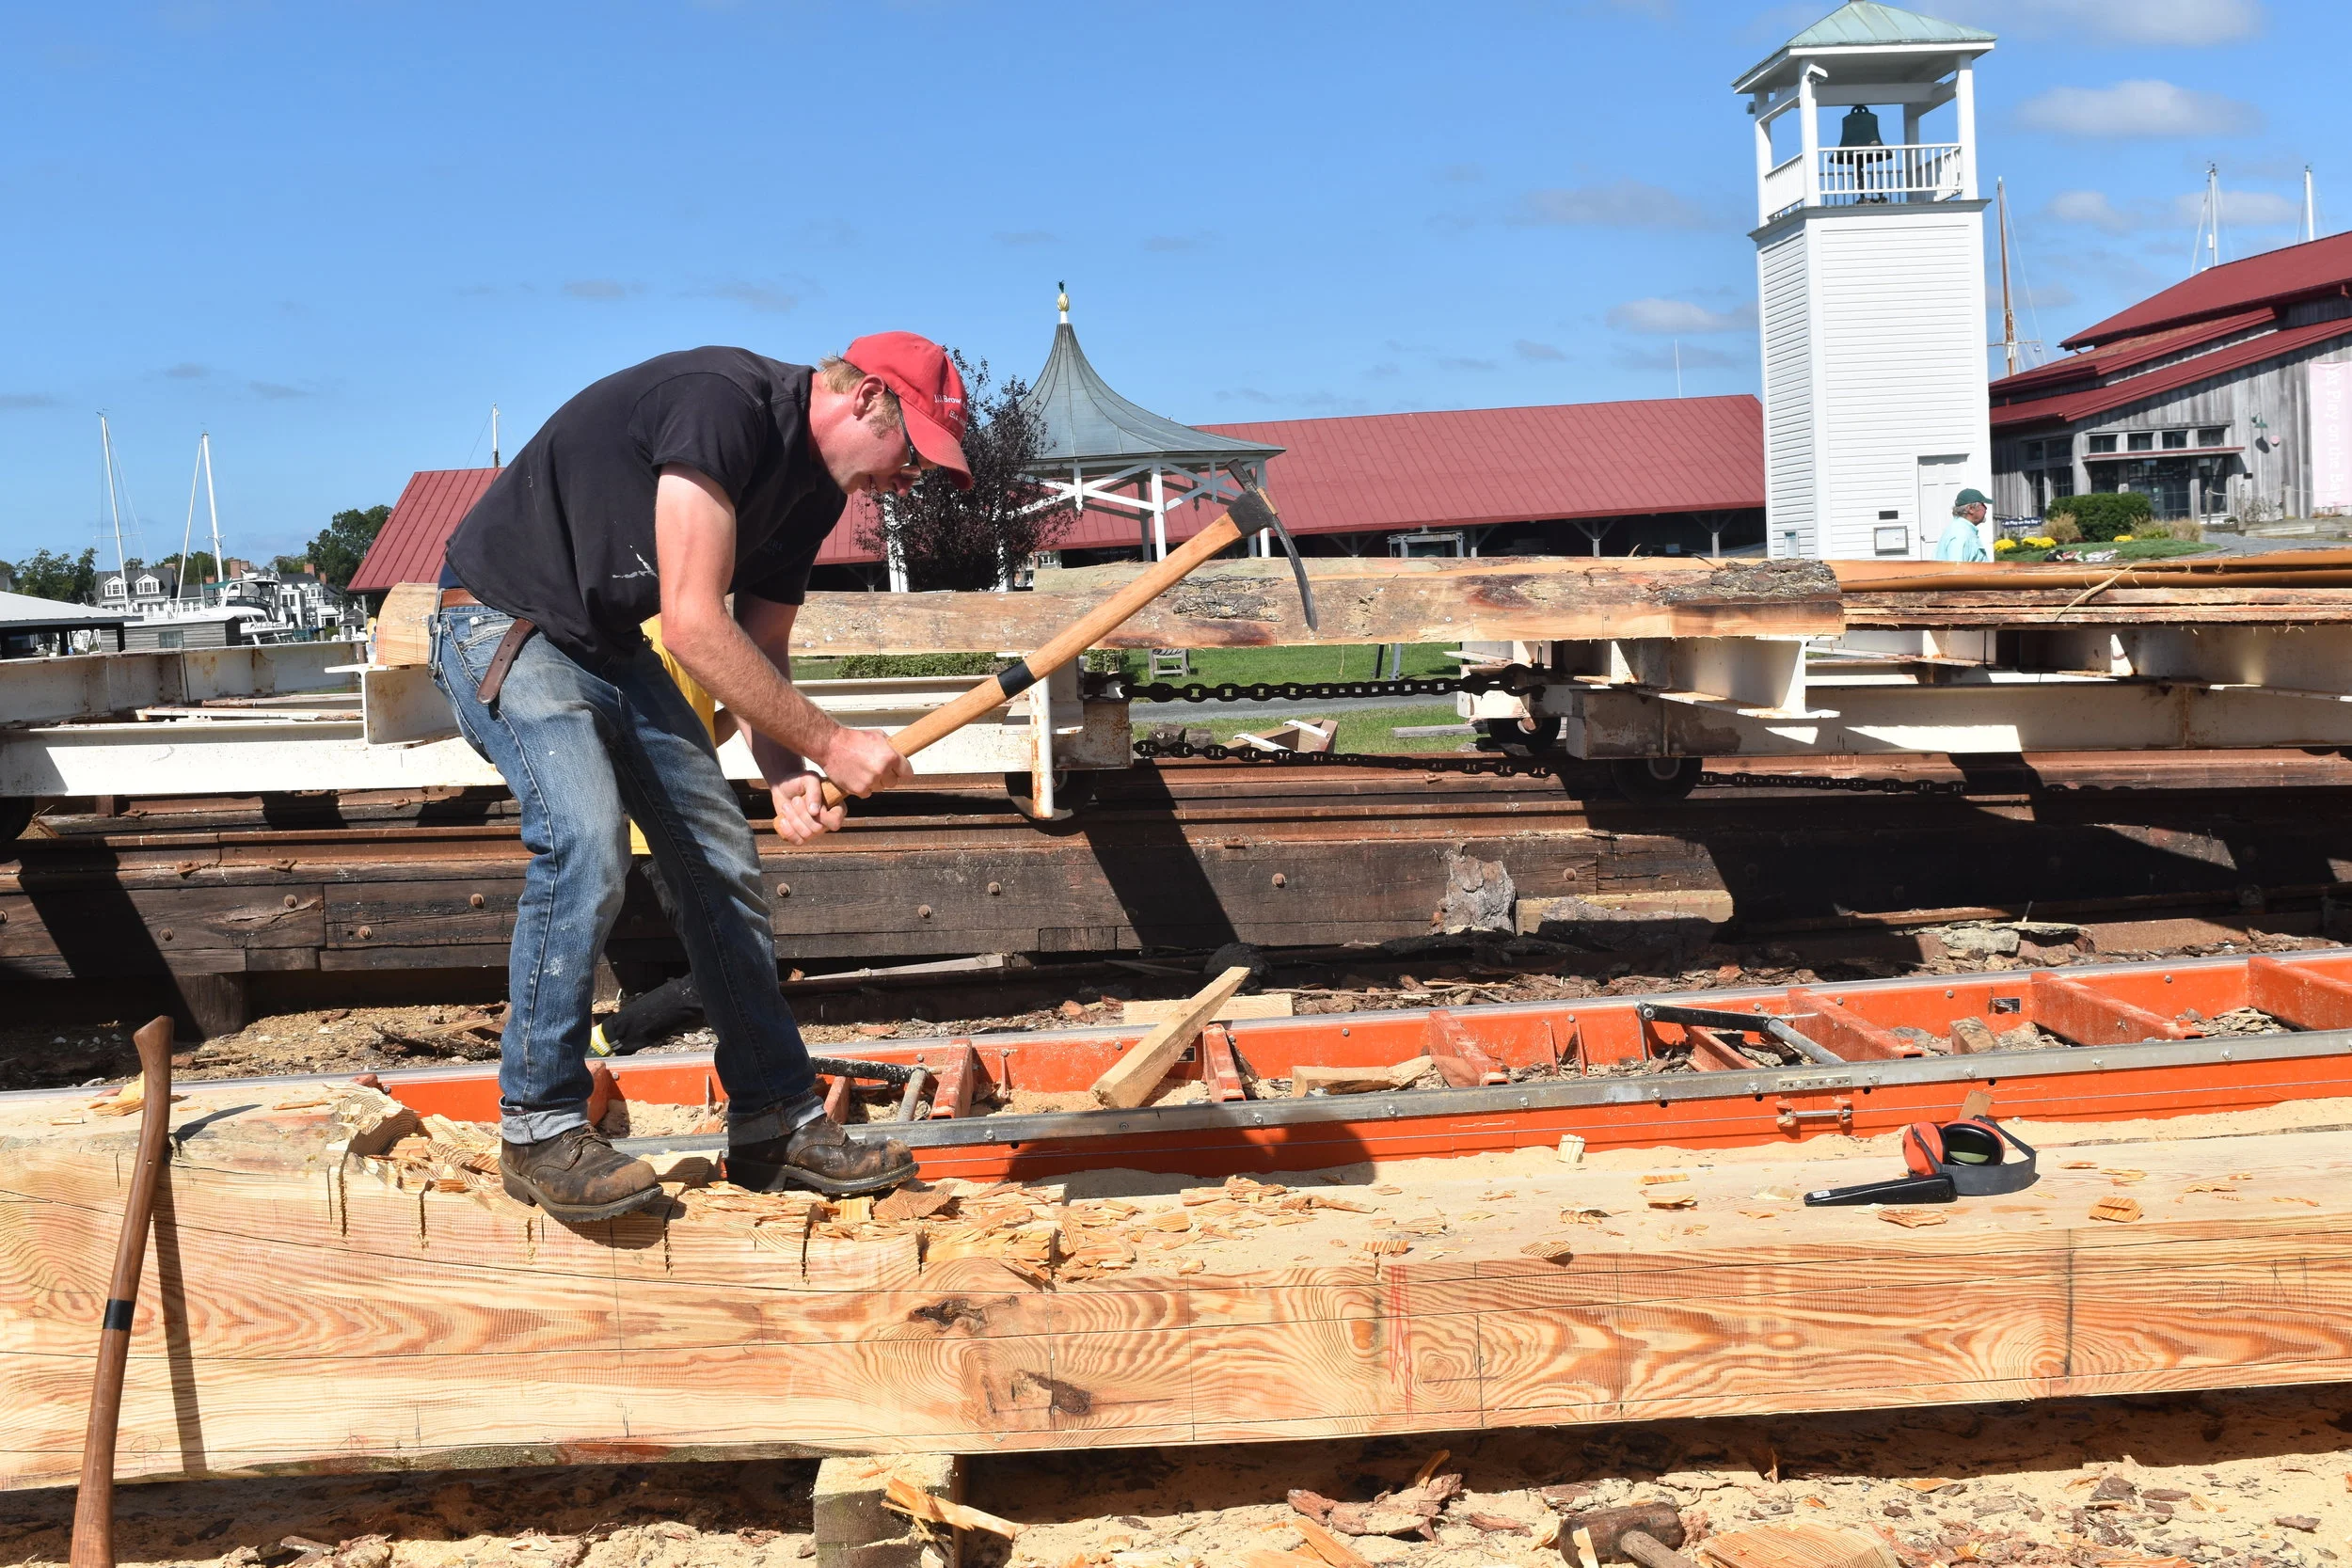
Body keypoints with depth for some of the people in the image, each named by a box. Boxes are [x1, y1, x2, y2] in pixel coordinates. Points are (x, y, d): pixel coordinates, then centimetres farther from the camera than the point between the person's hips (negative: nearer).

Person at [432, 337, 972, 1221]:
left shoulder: (814, 487, 2)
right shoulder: (724, 404, -28)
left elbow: (762, 649, 6)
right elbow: (694, 626, -32)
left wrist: (785, 775, -13)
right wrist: (827, 742, -28)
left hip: (613, 646, 9)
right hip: (505, 626, -9)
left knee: (721, 859, 3)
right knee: (586, 843, -28)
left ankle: (777, 1124, 11)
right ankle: (538, 1127, -13)